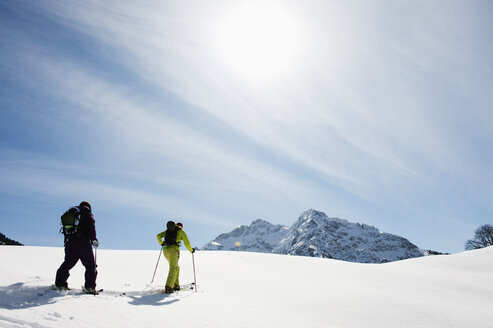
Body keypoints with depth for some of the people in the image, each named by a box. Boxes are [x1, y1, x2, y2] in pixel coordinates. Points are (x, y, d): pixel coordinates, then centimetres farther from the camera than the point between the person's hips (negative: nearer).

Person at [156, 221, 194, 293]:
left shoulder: (168, 230, 22)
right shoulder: (181, 231, 9)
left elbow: (159, 236, 16)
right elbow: (187, 243, 4)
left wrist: (161, 243, 34)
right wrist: (191, 250, 19)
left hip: (165, 250, 6)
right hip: (174, 250, -6)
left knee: (176, 267, 20)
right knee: (173, 269, -8)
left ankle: (176, 285, 17)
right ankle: (168, 288, -21)